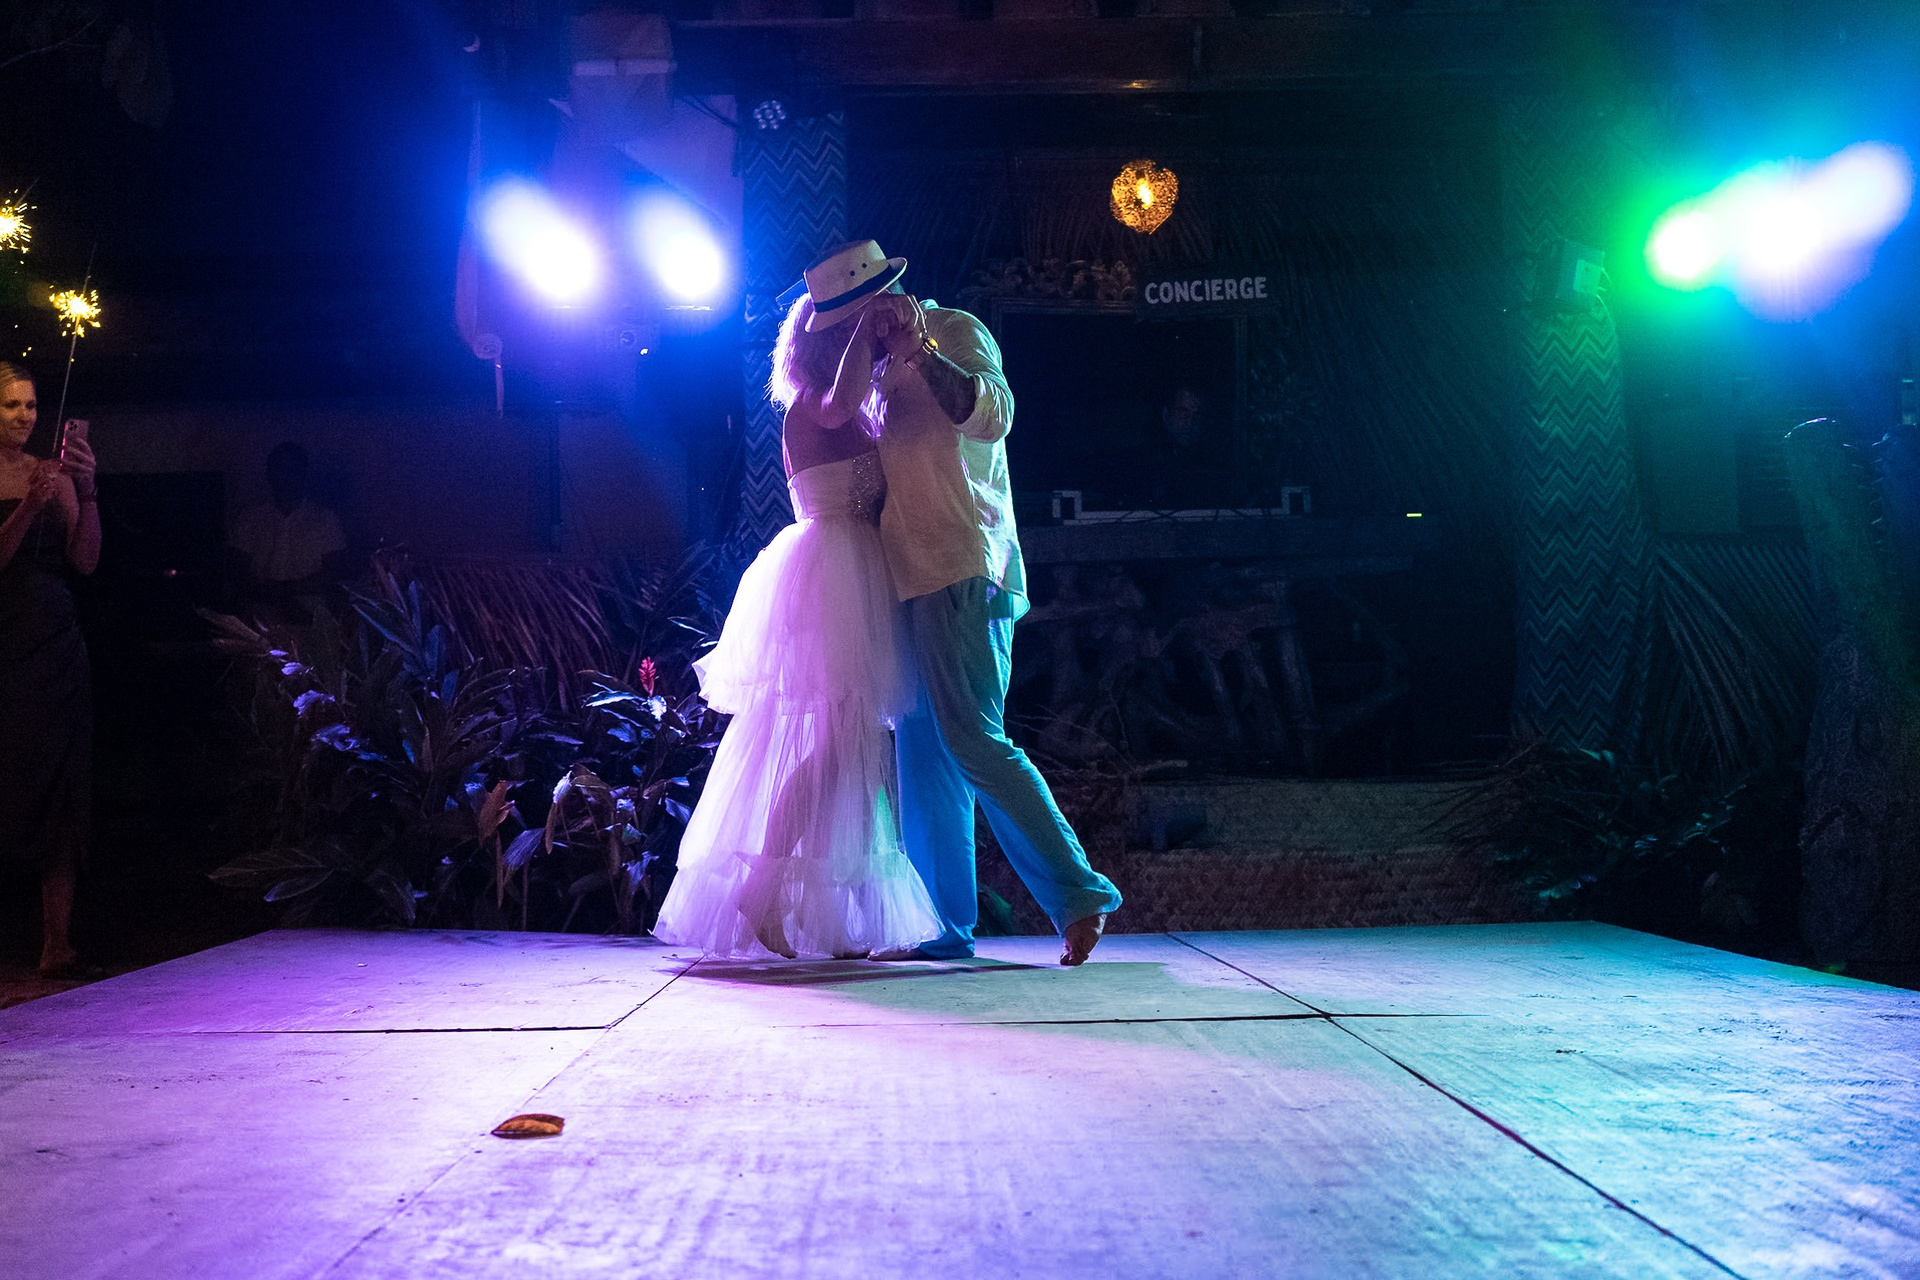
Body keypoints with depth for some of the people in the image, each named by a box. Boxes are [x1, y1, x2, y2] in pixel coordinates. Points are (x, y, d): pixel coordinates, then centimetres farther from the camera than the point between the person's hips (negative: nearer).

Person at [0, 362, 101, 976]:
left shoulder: (52, 474, 9)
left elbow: (86, 561, 0)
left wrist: (86, 489, -11)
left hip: (53, 644, 3)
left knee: (58, 784, -1)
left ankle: (57, 940, 0)